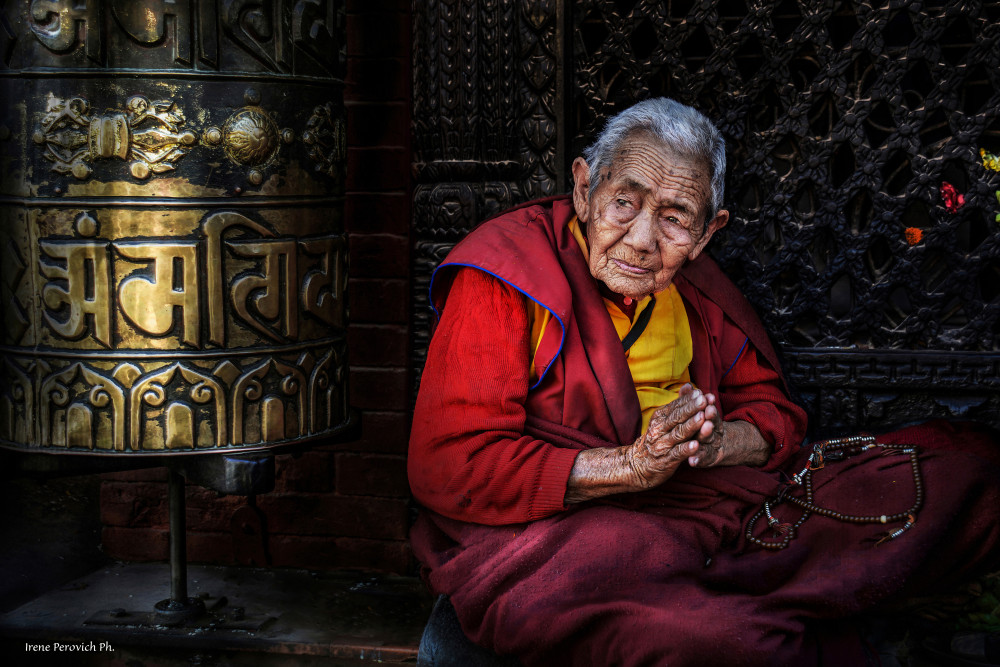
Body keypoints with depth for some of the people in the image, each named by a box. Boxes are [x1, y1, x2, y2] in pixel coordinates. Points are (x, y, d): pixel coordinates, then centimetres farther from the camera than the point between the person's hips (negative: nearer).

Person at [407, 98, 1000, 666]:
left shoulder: (695, 287, 10)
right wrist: (632, 466, -22)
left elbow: (774, 412, 15)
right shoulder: (504, 275, -9)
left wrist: (711, 444, -10)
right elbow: (447, 465, -17)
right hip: (549, 528, -5)